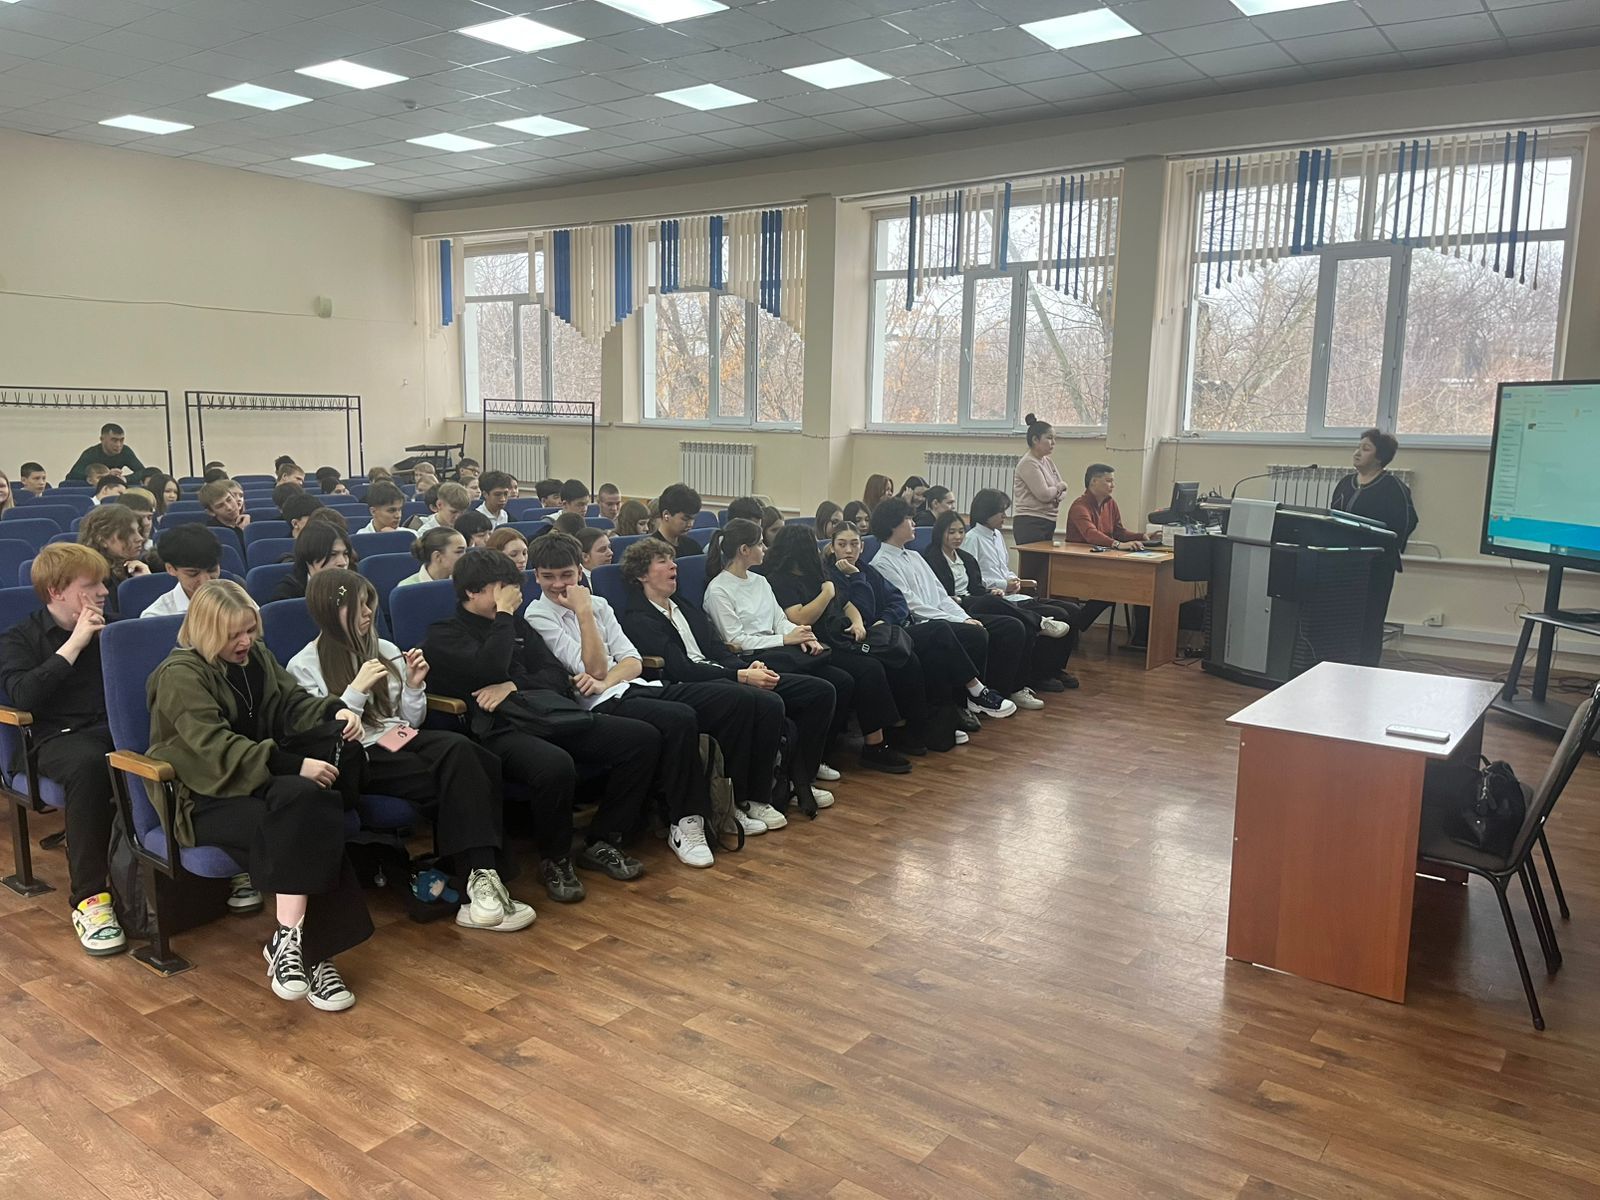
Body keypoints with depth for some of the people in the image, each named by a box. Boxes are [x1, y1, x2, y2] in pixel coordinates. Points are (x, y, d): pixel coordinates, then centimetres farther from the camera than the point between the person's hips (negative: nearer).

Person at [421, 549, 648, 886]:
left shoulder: (517, 625, 26)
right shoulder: (442, 635, 7)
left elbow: (557, 675, 17)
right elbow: (489, 669, -13)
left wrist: (514, 685, -2)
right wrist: (503, 613, -2)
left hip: (554, 715, 7)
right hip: (501, 731, -7)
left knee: (644, 737, -12)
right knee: (555, 766, -40)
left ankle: (602, 843, -2)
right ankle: (556, 858, -12)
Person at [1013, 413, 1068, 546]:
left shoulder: (1047, 461, 17)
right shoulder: (1028, 463, -10)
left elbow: (1062, 489, 18)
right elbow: (1044, 494, -18)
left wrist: (1057, 495, -6)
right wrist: (1058, 488, 3)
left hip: (1048, 523, 9)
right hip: (1030, 525, -9)